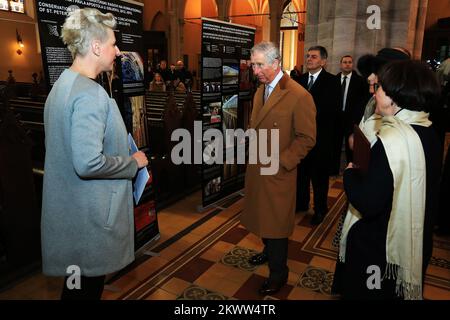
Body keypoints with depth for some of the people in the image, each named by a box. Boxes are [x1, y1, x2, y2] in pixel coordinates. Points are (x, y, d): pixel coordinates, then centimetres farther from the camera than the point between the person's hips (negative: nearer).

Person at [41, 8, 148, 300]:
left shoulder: (63, 84, 10)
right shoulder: (91, 93, -21)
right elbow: (89, 163, -29)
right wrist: (133, 163, -13)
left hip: (70, 210, 9)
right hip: (90, 216, -9)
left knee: (78, 284, 24)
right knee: (88, 288, 9)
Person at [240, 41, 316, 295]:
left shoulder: (299, 96, -16)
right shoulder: (260, 90, 10)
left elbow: (307, 138, -14)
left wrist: (280, 162, -17)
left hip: (278, 172, -7)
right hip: (256, 168, 7)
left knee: (276, 223, 6)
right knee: (261, 215, 19)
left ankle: (278, 273, 26)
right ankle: (269, 251, 45)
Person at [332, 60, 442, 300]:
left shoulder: (392, 139, -27)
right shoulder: (428, 132, 1)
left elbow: (366, 204, -29)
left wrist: (350, 172, -13)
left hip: (379, 250, -8)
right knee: (396, 291, 28)